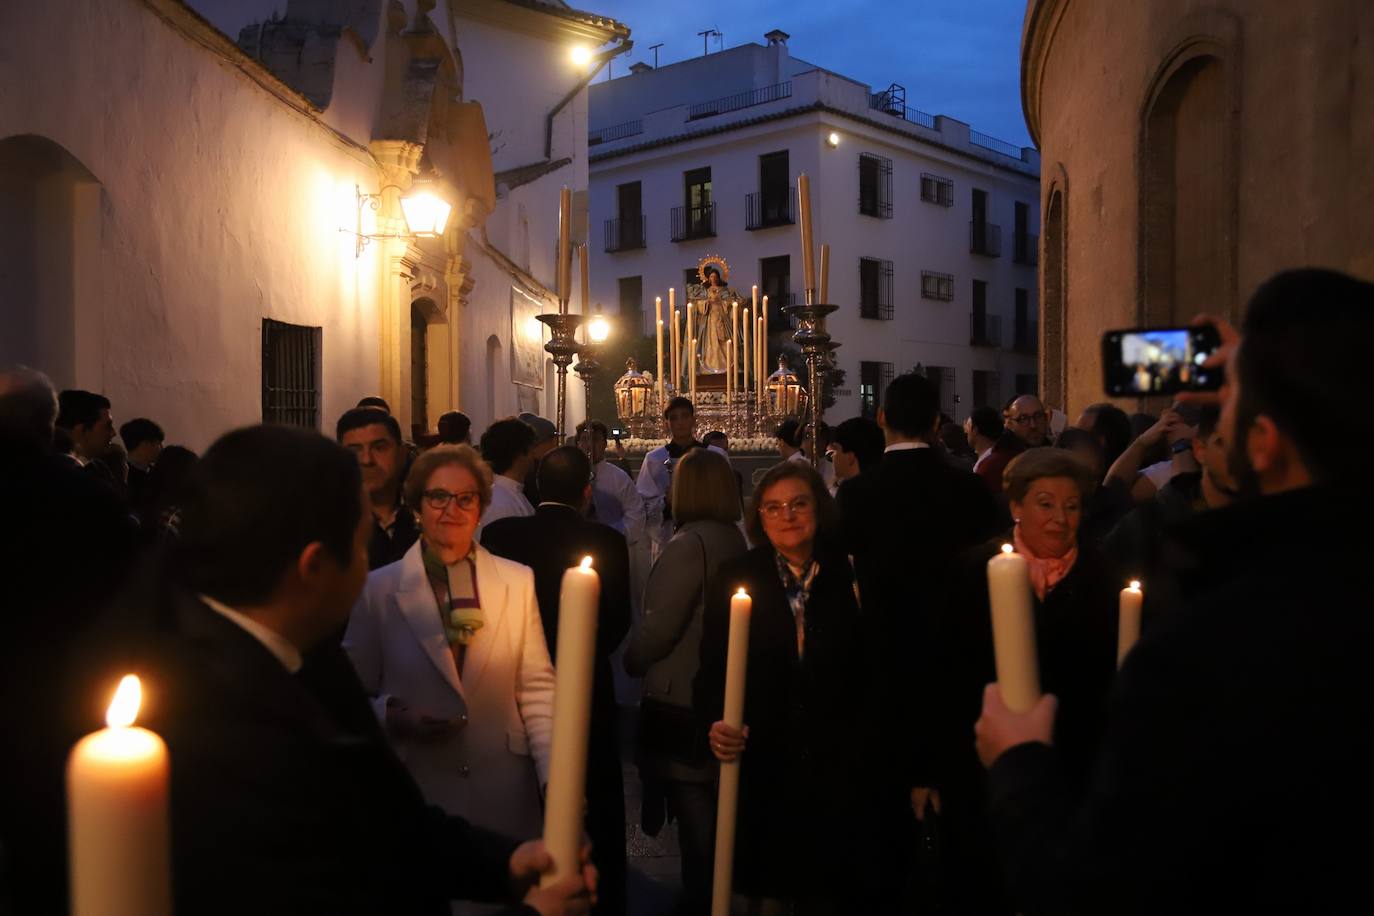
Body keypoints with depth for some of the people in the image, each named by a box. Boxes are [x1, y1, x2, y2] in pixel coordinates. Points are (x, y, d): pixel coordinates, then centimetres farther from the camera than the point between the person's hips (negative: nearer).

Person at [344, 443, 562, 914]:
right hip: (416, 793, -1)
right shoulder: (377, 589, -2)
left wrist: (556, 777, -7)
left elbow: (536, 689, 1)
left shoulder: (518, 581, 2)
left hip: (504, 795, 1)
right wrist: (394, 718, -16)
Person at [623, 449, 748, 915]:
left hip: (681, 702, -8)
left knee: (693, 811, 4)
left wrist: (630, 661, -1)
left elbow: (657, 627, -20)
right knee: (714, 807, 21)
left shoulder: (689, 544, -22)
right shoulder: (736, 540, 2)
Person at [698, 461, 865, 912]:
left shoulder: (849, 579, 0)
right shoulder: (736, 578, 1)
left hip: (834, 772, 0)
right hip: (759, 769, 0)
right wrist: (717, 721, -17)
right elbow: (711, 668, -1)